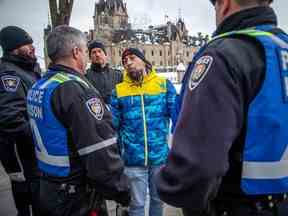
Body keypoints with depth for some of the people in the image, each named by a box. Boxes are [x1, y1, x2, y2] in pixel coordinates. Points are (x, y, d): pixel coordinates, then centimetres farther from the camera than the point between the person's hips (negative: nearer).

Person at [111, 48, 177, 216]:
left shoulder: (164, 84, -3)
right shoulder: (119, 90, 0)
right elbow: (113, 124, 3)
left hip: (160, 155, 1)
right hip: (133, 158, 0)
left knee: (158, 199, 22)